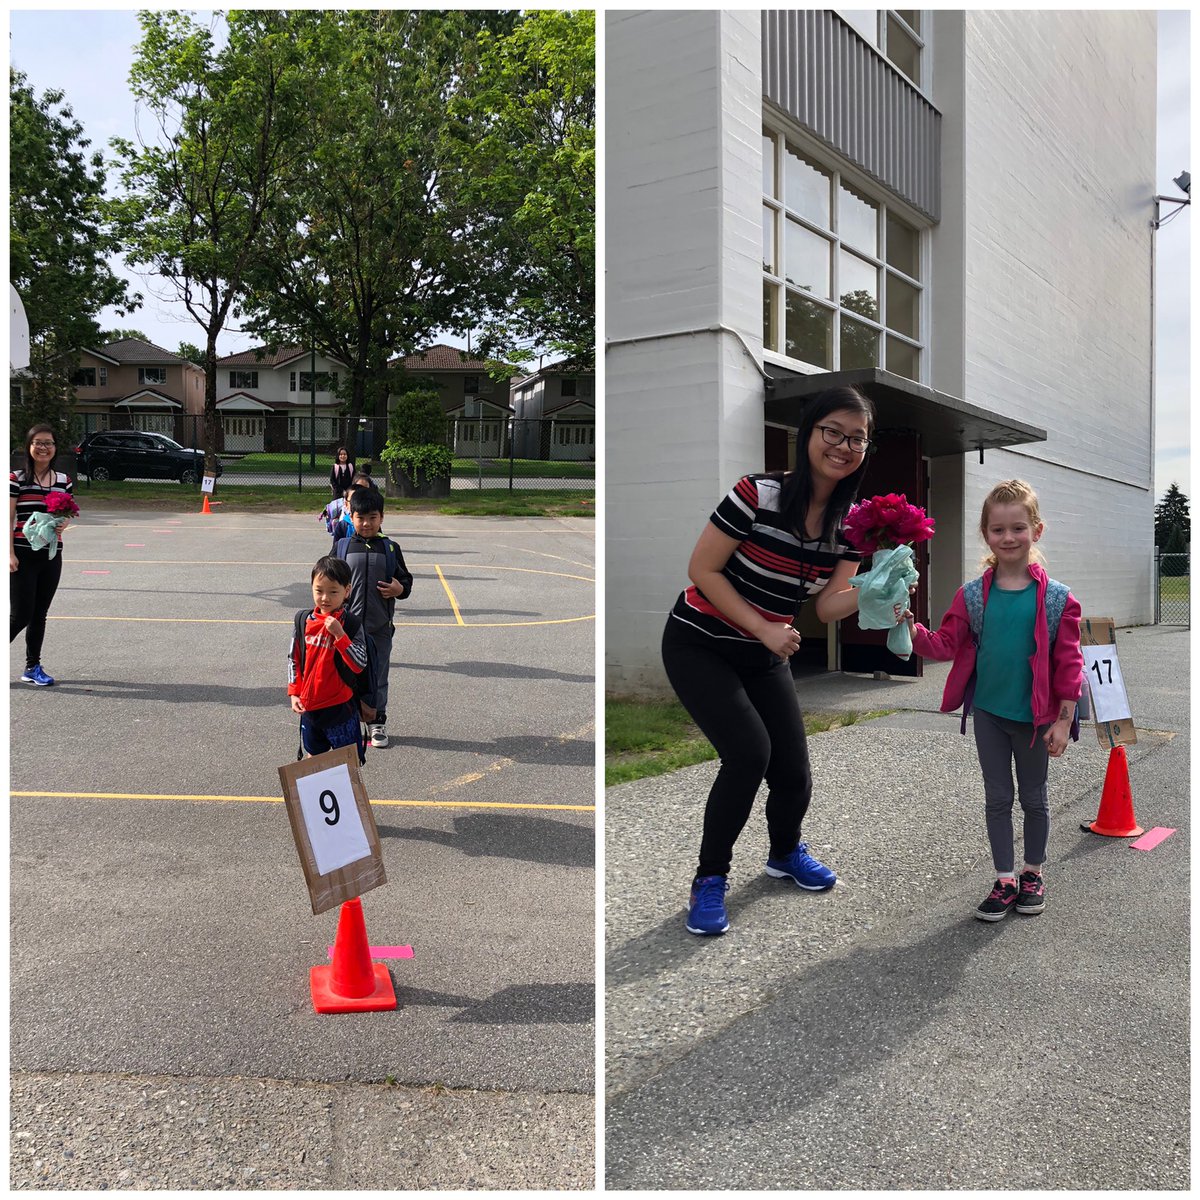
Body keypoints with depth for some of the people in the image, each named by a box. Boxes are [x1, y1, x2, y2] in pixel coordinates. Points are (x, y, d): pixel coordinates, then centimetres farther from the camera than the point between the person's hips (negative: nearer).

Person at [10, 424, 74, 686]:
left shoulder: (64, 481, 8)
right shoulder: (17, 479, -4)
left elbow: (68, 514, 14)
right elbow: (8, 518, -6)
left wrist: (63, 524, -9)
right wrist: (10, 553, -13)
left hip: (51, 556, 4)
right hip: (23, 555, -4)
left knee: (40, 614, 11)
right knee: (21, 615, -5)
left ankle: (33, 667, 21)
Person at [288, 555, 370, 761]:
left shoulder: (351, 625, -13)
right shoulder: (303, 619, -1)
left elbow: (359, 665, -20)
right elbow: (293, 658, 8)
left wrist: (339, 634, -27)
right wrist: (294, 693, 3)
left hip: (340, 706, -4)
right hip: (309, 705, 4)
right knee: (314, 756, 21)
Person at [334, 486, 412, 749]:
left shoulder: (390, 548, 2)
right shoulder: (342, 547, 0)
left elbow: (406, 578, 9)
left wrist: (400, 589, -12)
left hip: (380, 626, 1)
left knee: (378, 676, 11)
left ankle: (377, 722, 27)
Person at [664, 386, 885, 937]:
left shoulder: (851, 521, -3)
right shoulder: (757, 493, -21)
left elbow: (828, 605, -7)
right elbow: (702, 570, -17)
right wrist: (763, 628, -21)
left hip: (765, 656, 5)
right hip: (699, 646, -5)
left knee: (794, 775, 1)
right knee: (749, 750, -22)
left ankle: (785, 853, 37)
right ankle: (710, 878, 1)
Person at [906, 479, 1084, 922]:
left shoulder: (1056, 598, -9)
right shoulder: (972, 595, -3)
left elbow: (1069, 663, -7)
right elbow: (946, 644, -4)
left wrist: (1063, 720, -9)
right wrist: (911, 627, -21)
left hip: (1034, 716, -2)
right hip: (988, 713, 2)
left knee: (1034, 799, 15)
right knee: (997, 798, 10)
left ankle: (1033, 873, 34)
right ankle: (1005, 881, 23)